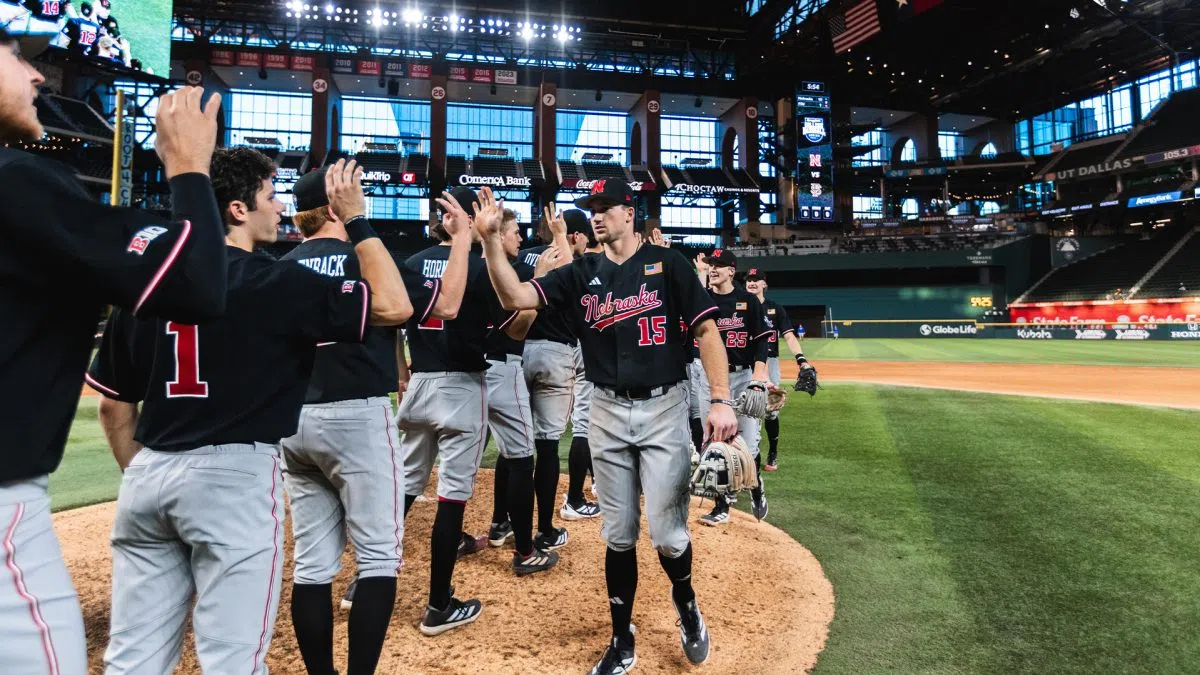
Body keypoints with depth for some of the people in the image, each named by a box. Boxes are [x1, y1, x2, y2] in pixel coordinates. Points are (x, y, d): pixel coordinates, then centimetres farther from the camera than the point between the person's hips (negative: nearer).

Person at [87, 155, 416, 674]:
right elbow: (394, 306, -10)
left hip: (147, 476, 6)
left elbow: (115, 402, 12)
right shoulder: (275, 282, -9)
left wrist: (138, 474, 22)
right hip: (234, 475, -6)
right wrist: (356, 218, -2)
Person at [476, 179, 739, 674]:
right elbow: (515, 297, -6)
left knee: (667, 532, -3)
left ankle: (684, 599, 31)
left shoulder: (667, 263, -1)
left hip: (663, 410, -2)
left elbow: (706, 330, -5)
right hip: (608, 413, 3)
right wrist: (490, 239, -19)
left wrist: (721, 401, -15)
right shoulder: (580, 275, 6)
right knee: (618, 535, 10)